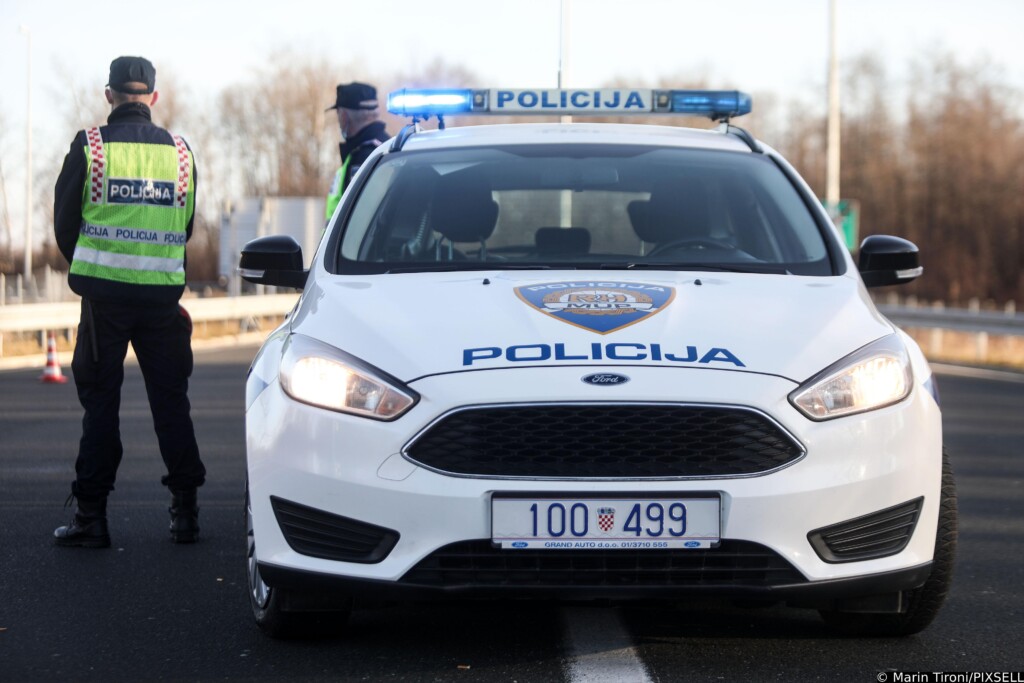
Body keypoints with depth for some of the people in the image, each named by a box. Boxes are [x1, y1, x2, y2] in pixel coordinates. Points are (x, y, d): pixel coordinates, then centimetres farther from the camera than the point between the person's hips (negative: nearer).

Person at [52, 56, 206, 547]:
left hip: (104, 292, -2)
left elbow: (65, 223, 2)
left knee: (100, 401, 4)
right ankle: (185, 510, 10)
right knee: (171, 400, 9)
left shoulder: (89, 147, -5)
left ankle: (91, 514, 3)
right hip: (163, 295, 2)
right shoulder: (180, 152, 4)